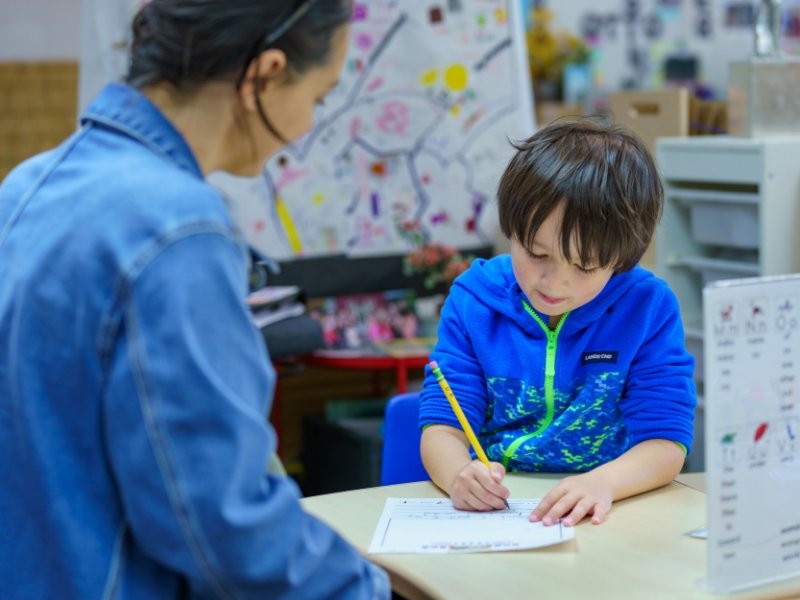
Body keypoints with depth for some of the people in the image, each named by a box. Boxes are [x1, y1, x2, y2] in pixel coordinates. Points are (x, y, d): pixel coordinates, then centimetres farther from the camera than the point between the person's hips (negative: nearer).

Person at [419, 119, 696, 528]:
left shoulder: (647, 308, -3)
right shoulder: (474, 300, 1)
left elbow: (666, 442, -7)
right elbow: (441, 427, -2)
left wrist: (603, 482, -28)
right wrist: (459, 475, -25)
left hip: (606, 523, -1)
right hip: (489, 516, 2)